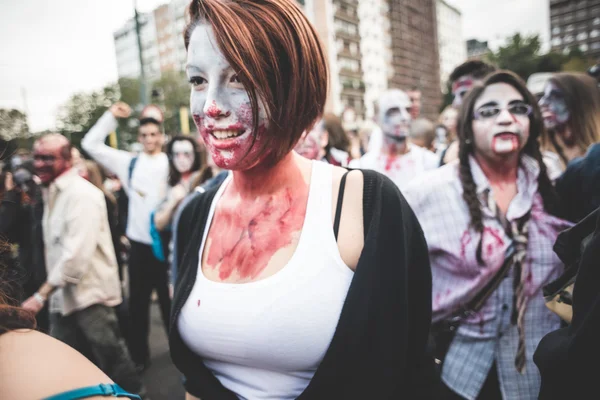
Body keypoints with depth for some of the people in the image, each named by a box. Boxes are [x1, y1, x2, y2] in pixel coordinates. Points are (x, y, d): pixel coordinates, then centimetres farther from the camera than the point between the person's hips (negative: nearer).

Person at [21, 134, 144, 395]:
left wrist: (41, 295, -23)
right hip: (62, 293, 8)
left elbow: (77, 255, -26)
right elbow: (57, 248, 12)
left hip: (89, 293, -8)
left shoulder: (82, 194, -17)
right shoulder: (52, 193, 12)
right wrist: (49, 292, 8)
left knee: (110, 358, 5)